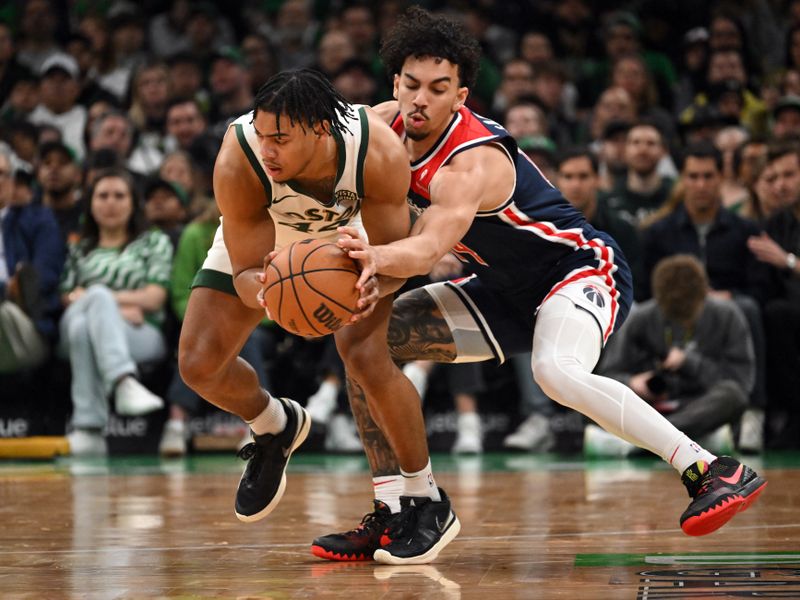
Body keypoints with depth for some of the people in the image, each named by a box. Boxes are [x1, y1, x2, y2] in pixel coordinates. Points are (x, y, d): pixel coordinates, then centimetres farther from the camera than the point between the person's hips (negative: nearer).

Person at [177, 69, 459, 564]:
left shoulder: (380, 153, -39)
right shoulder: (238, 164, -39)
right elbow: (245, 271, -31)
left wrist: (374, 281, -50)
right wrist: (261, 290, -55)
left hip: (352, 235, -2)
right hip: (256, 243, 2)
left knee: (367, 357, -23)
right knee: (199, 365, -7)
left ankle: (429, 502, -3)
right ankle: (275, 427, 28)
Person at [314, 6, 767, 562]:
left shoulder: (472, 162, -30)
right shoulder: (386, 125, -6)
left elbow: (428, 249, -46)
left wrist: (379, 256, -67)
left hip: (583, 271, -9)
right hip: (509, 292, 9)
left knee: (556, 372, -40)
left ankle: (714, 471, -32)